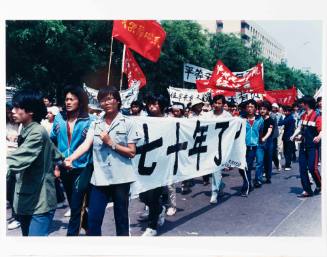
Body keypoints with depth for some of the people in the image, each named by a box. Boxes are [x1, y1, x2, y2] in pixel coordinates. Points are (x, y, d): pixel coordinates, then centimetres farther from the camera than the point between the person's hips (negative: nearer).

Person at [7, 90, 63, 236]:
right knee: (27, 236, 15)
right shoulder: (26, 131, 14)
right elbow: (56, 155, 23)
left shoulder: (37, 133, -16)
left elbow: (17, 160, -32)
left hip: (39, 202, -9)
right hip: (25, 200, 9)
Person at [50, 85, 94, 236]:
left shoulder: (88, 120, -10)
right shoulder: (59, 118, 3)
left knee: (75, 206, -2)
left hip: (81, 168, -5)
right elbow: (52, 141, 9)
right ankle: (88, 226, 40)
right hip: (64, 168, 5)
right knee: (73, 203, 18)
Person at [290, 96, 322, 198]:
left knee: (312, 168, -7)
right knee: (302, 168, 5)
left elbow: (322, 131, -15)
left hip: (312, 147, -7)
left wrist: (319, 137, -33)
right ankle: (307, 190, 13)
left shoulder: (317, 117, -12)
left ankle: (319, 185, 20)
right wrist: (294, 136, 3)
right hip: (303, 146, 7)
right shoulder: (303, 116, 10)